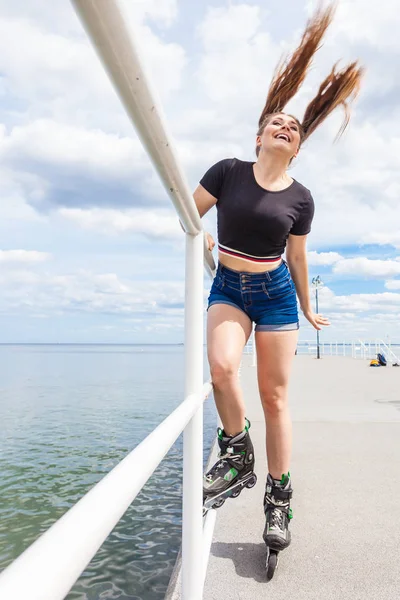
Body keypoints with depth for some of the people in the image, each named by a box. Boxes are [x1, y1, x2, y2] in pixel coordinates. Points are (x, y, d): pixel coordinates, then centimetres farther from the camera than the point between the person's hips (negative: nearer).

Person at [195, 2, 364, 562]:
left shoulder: (300, 198, 0)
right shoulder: (228, 171, -3)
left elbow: (297, 258, 9)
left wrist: (308, 309, 17)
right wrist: (205, 241, -10)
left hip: (276, 293, 1)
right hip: (228, 287, 0)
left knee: (275, 395, 0)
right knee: (222, 367, -28)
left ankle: (278, 497, 15)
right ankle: (237, 453, -2)